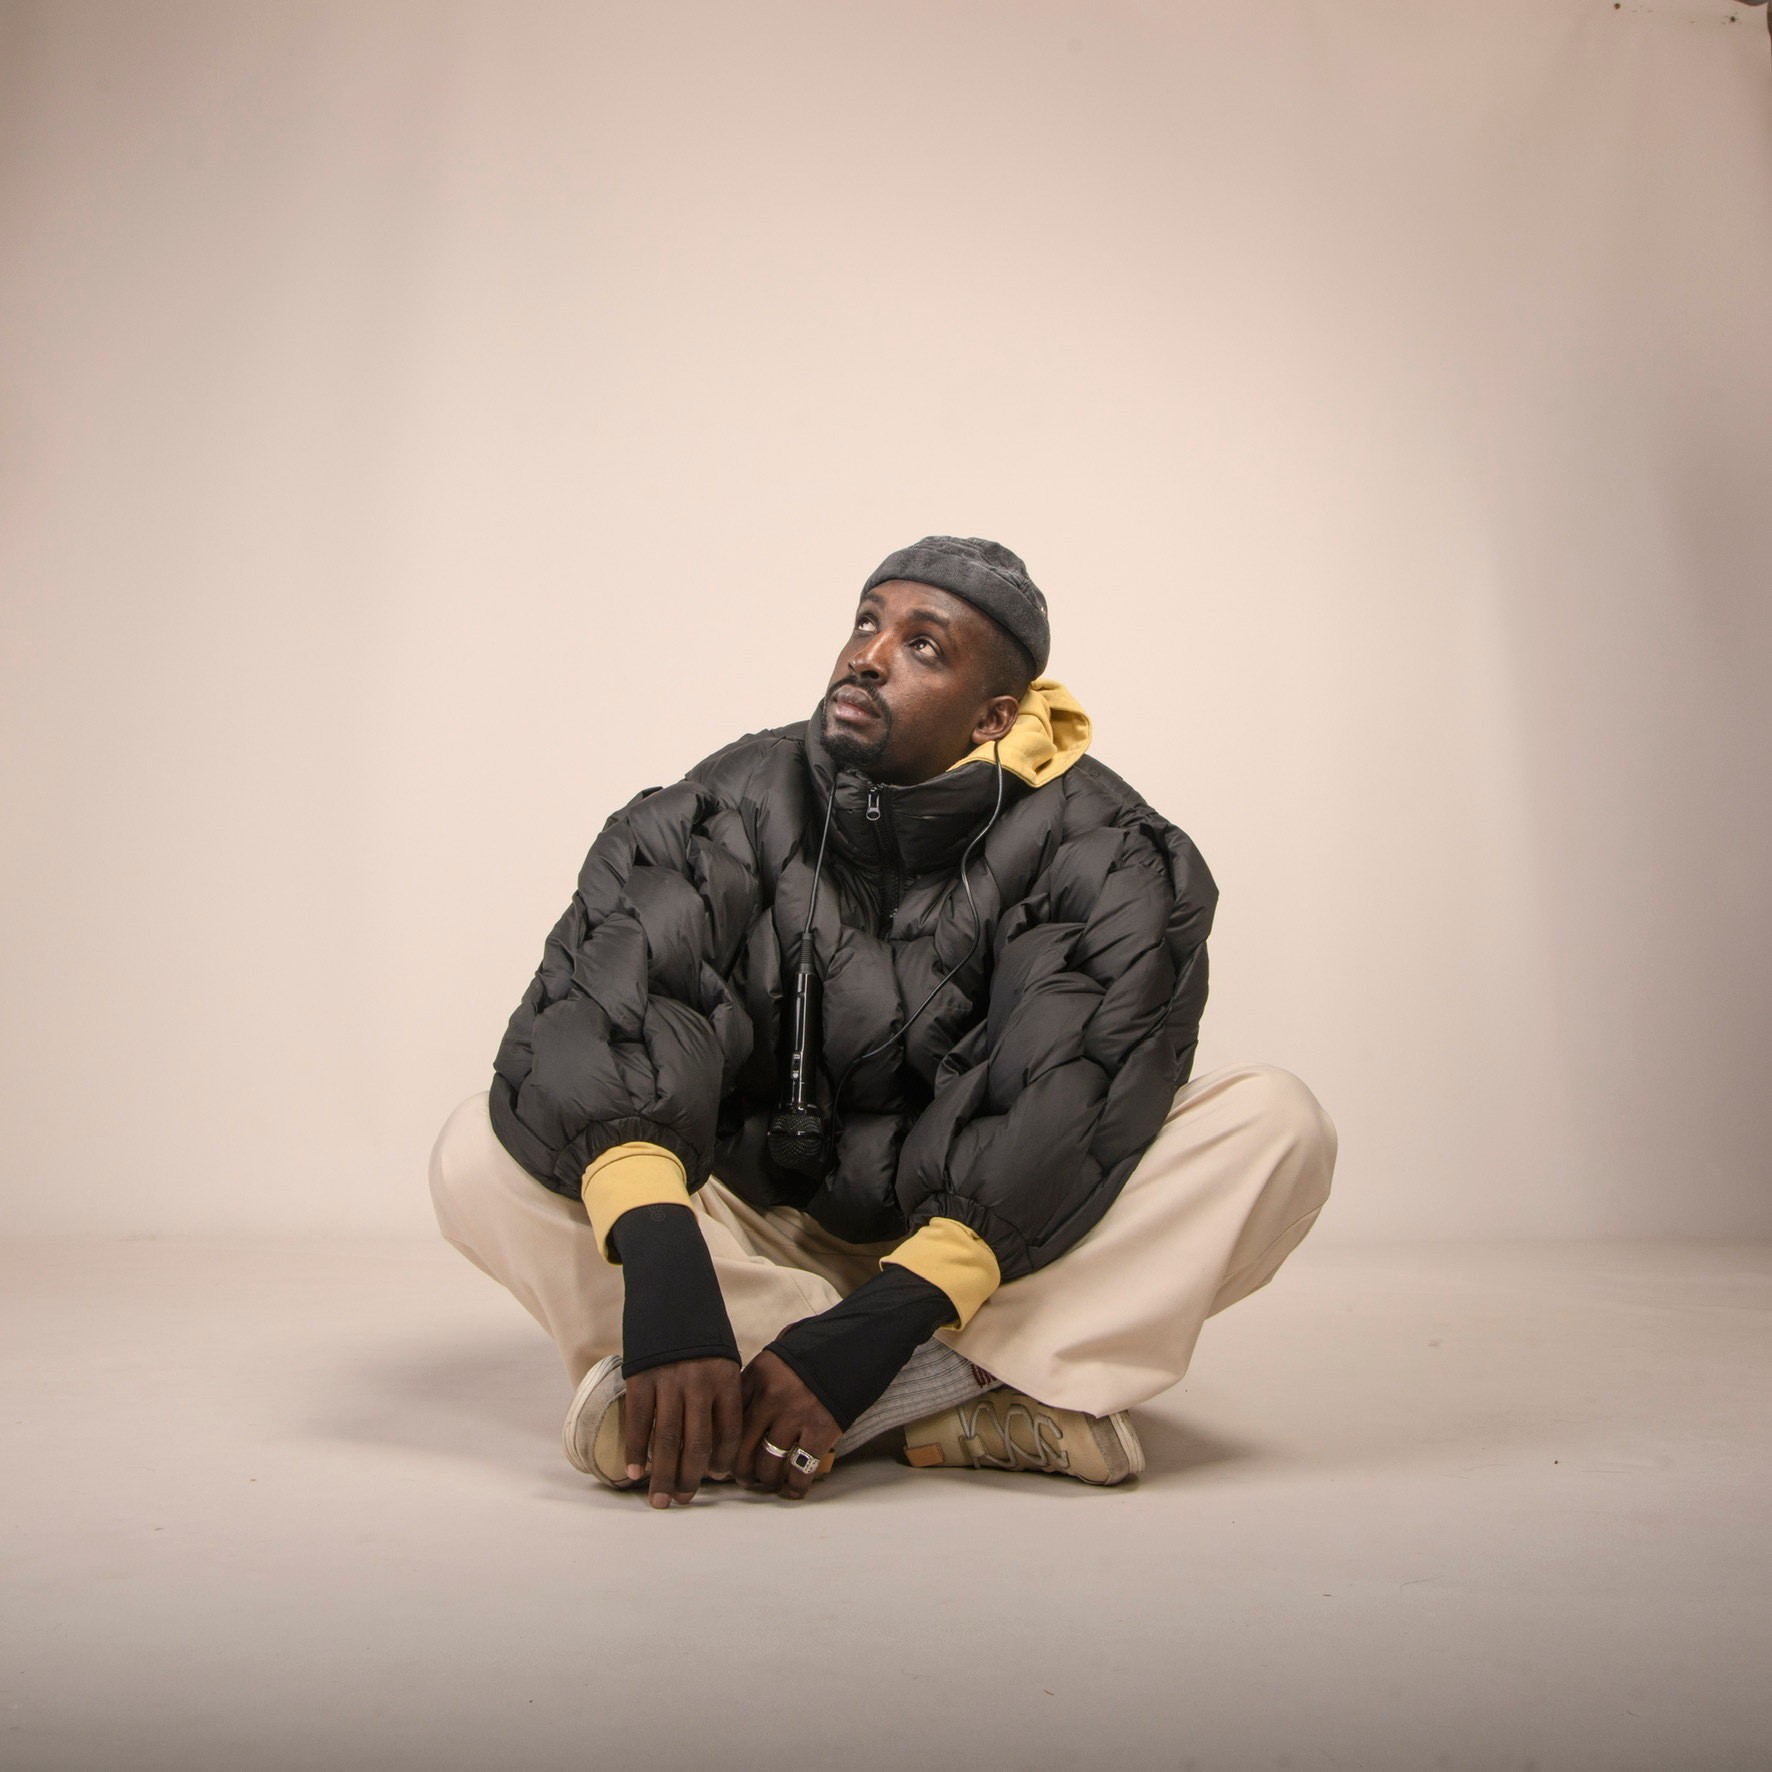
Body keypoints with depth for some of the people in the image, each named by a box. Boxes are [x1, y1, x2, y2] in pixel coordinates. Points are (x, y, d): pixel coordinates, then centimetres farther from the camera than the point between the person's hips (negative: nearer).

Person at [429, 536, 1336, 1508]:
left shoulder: (1096, 851, -11)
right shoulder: (732, 812, -7)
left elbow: (1077, 1105, -25)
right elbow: (592, 1009, -24)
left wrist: (877, 1324, -37)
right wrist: (660, 1267, -42)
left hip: (987, 1246, -1)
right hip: (761, 1237, 2)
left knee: (1274, 1122, -22)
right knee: (482, 1150, -21)